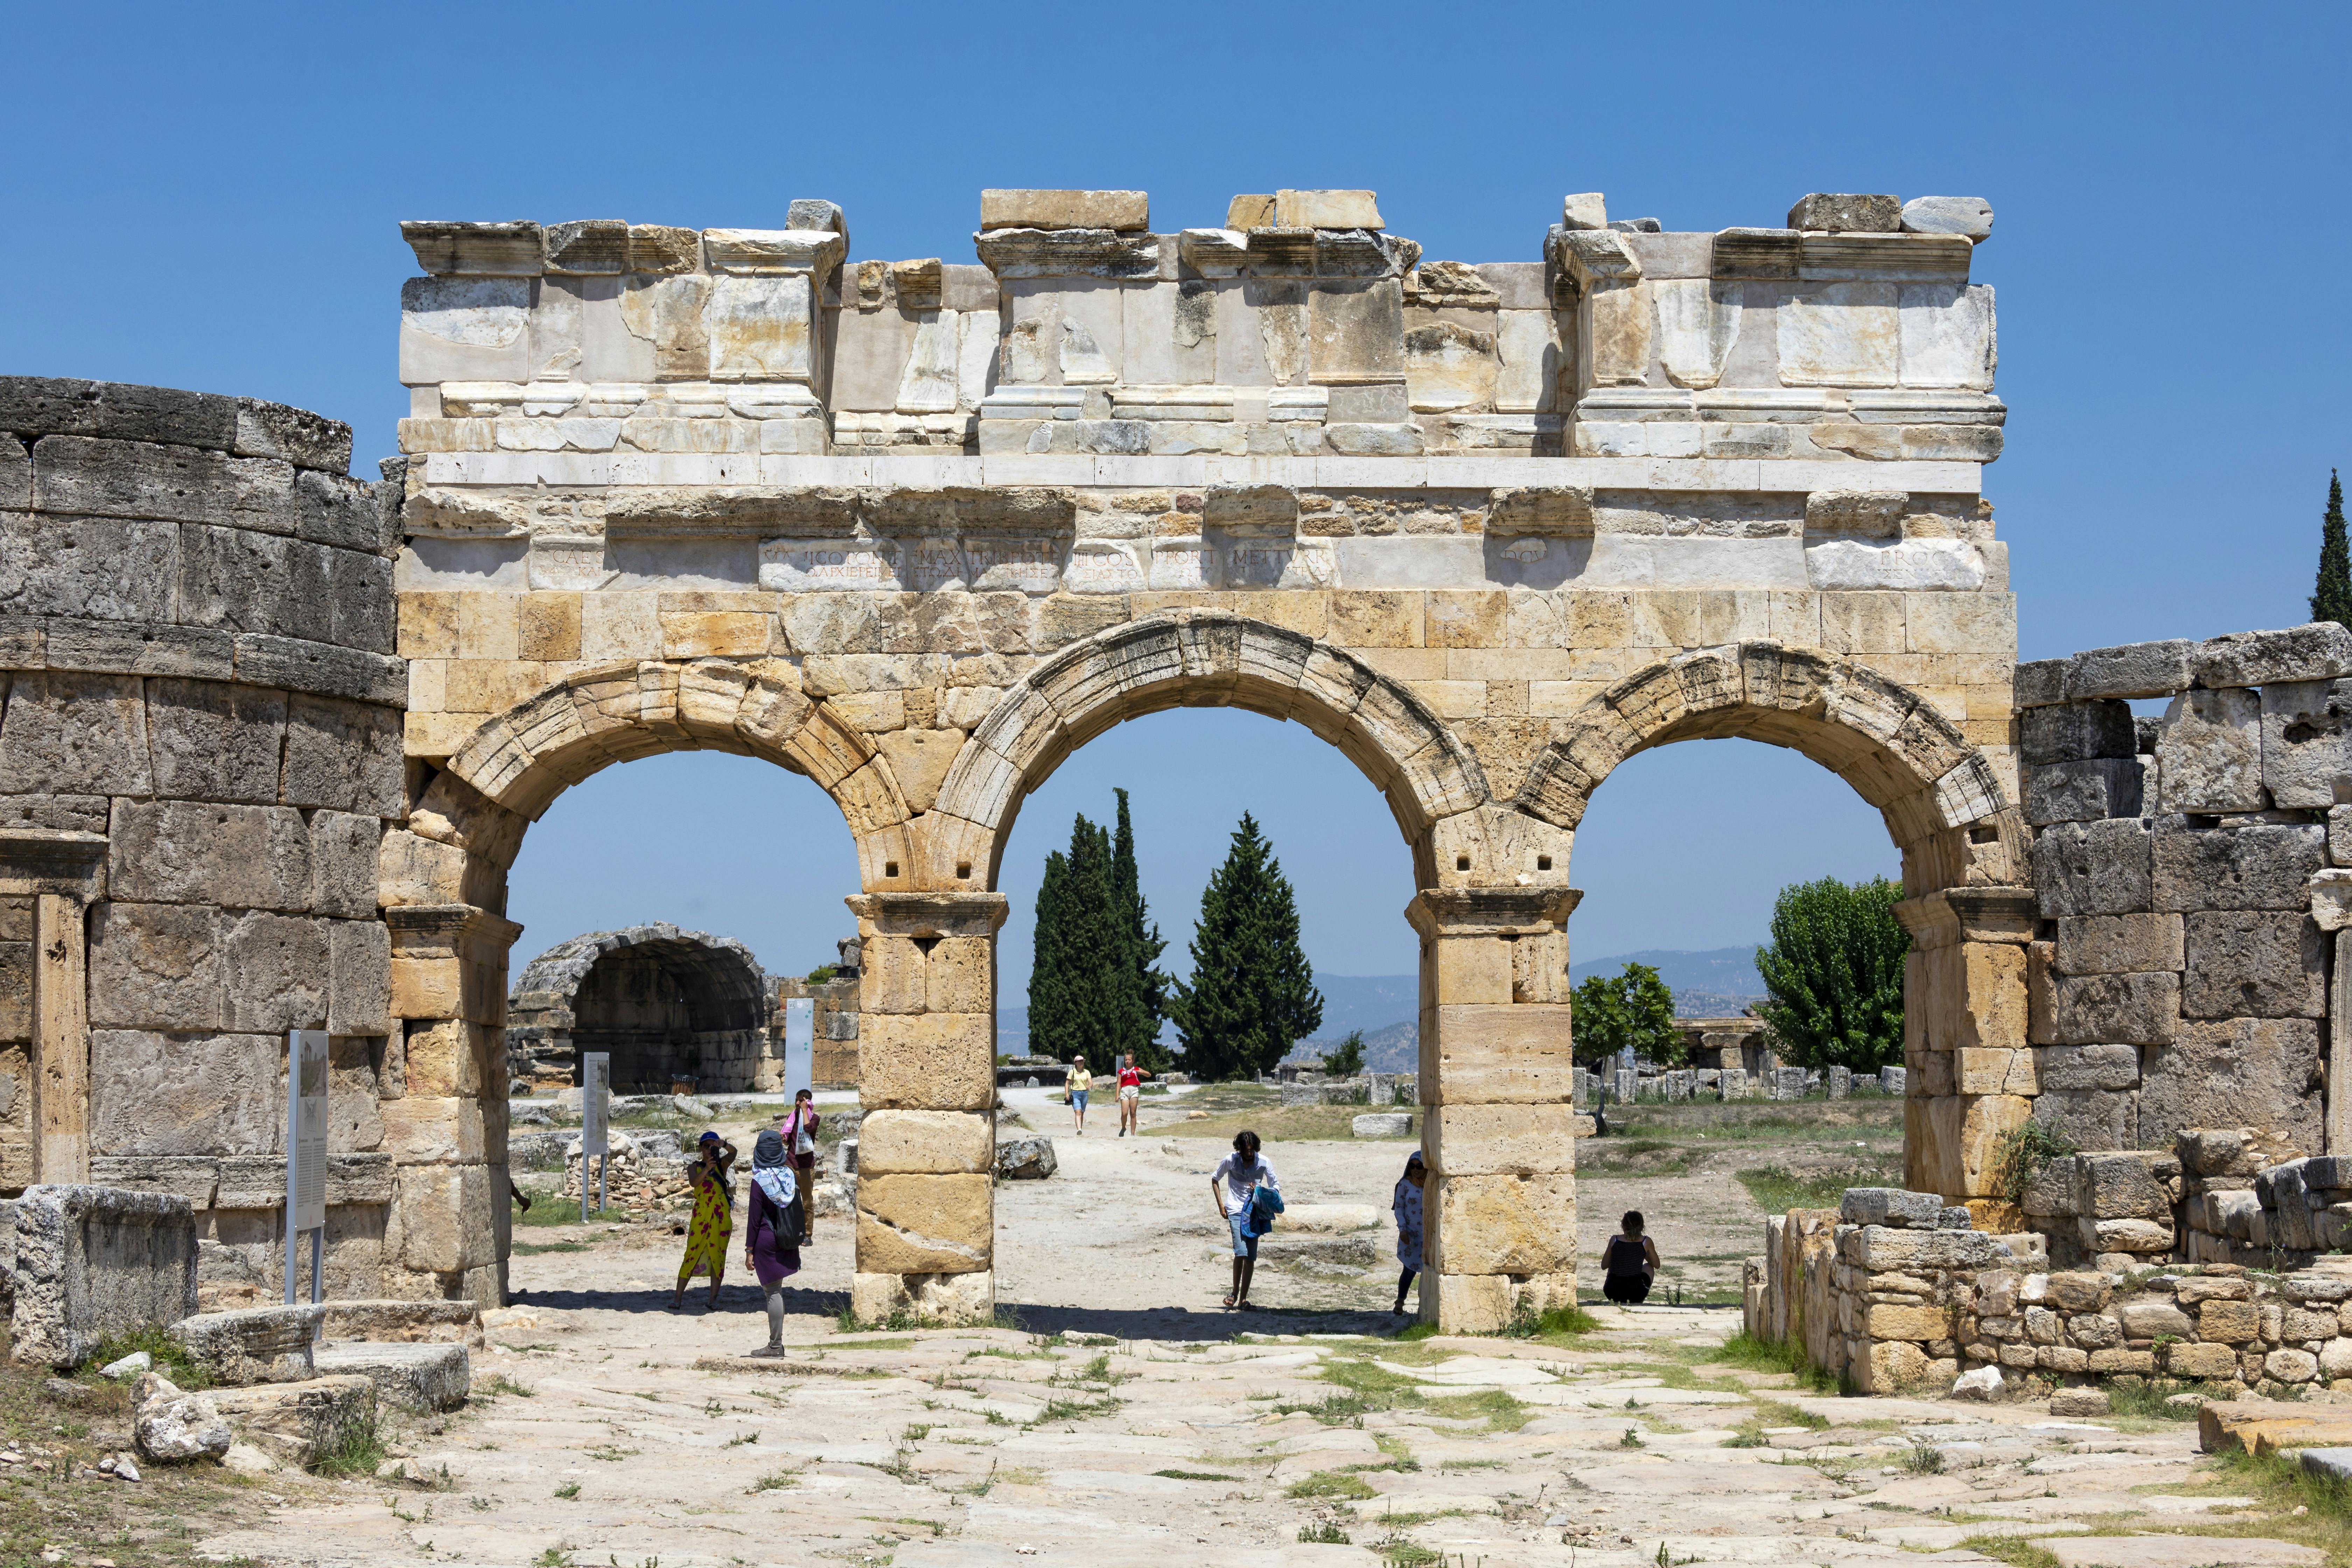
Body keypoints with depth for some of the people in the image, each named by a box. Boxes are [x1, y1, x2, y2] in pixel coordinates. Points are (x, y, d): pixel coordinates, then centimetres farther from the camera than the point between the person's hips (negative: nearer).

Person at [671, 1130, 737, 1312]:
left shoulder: (722, 1165, 11)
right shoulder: (695, 1167, 7)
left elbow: (733, 1153, -9)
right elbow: (694, 1182, -14)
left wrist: (724, 1145, -30)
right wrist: (706, 1169, -32)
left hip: (722, 1216, 2)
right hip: (701, 1215, -2)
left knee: (718, 1257, 3)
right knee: (692, 1254, -5)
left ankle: (714, 1299, 8)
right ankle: (678, 1298, -4)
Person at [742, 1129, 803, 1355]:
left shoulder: (759, 1181, -14)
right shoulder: (790, 1176, 1)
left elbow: (754, 1218, -13)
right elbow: (798, 1209, 7)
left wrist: (749, 1250, -8)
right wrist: (796, 1240, 17)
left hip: (767, 1241, -5)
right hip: (787, 1242, 5)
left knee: (773, 1292, -2)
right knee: (777, 1290, 17)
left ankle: (775, 1346, 1)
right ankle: (777, 1341, 19)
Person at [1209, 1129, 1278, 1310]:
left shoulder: (1263, 1163, -3)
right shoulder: (1230, 1161, -4)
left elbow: (1276, 1187, 7)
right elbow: (1215, 1179, 12)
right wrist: (1221, 1205, 6)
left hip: (1254, 1212, 2)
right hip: (1235, 1211, -2)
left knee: (1251, 1257, -1)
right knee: (1241, 1252, -19)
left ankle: (1243, 1299, 8)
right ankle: (1235, 1292, -2)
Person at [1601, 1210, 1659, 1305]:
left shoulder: (1614, 1240, 6)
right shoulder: (1646, 1242, 2)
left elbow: (1604, 1266, 16)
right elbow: (1657, 1265, 16)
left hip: (1612, 1292, 2)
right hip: (1635, 1292, -2)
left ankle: (1619, 1301, 20)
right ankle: (1635, 1302, 19)